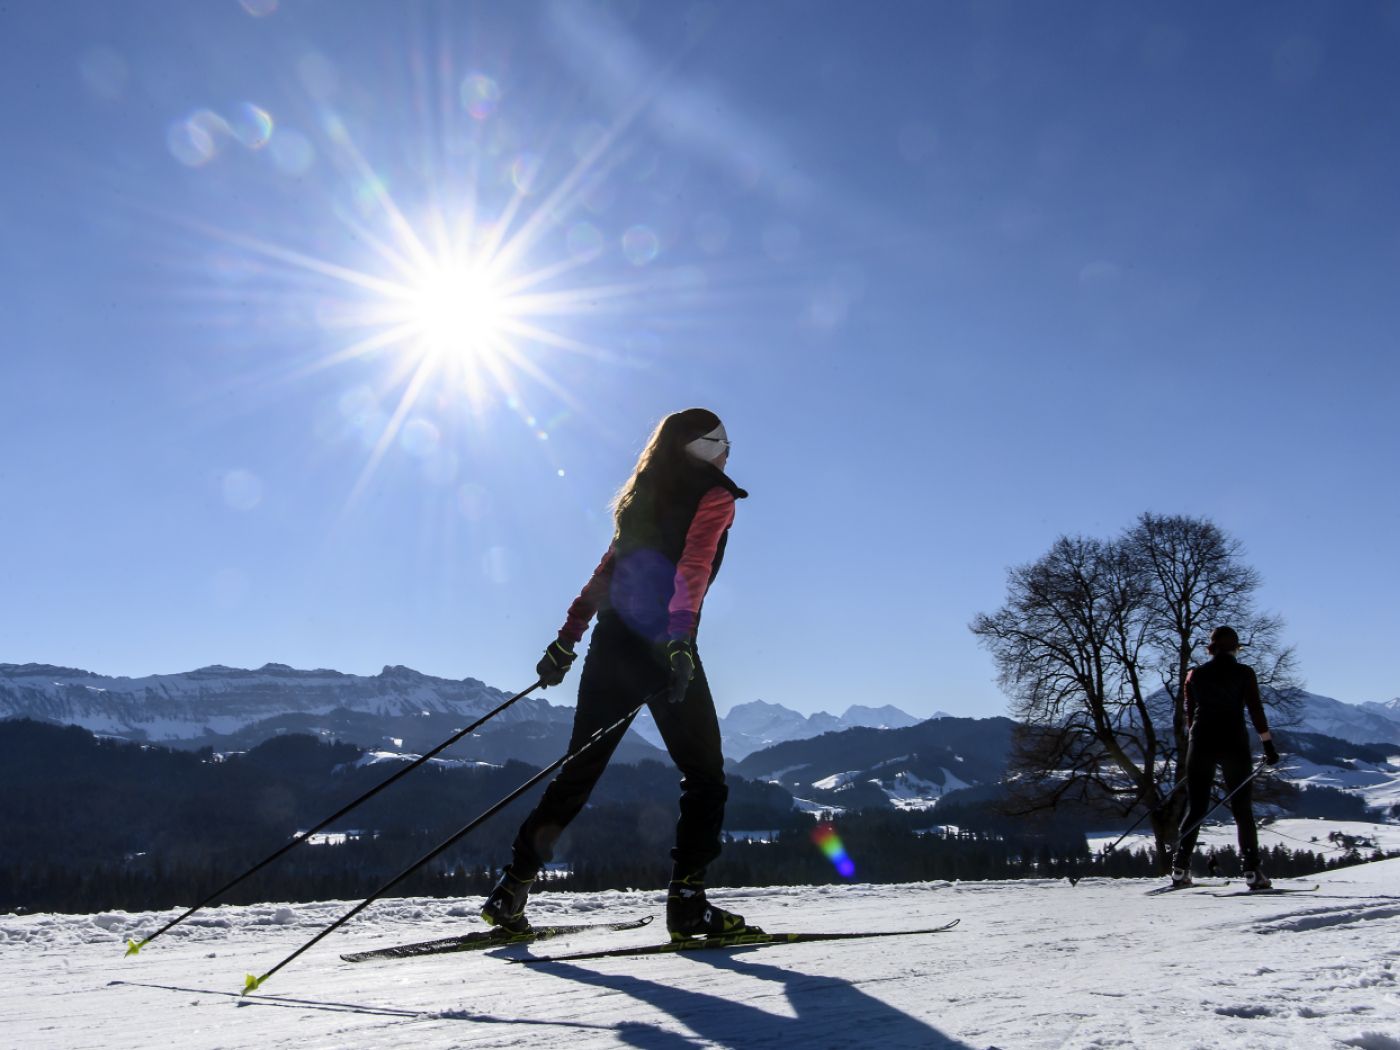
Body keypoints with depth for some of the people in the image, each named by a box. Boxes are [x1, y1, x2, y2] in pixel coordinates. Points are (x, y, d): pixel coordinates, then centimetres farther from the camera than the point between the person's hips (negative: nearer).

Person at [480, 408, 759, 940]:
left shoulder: (642, 496, 22)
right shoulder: (715, 495, 2)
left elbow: (604, 572, 19)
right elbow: (692, 569, -16)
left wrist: (567, 638, 19)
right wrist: (679, 642, -26)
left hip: (611, 643, 7)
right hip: (662, 646, -7)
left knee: (578, 771, 14)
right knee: (705, 775, 6)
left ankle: (512, 887, 13)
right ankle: (687, 902, -1)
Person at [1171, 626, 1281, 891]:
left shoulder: (1195, 675, 9)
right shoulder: (1244, 672, 1)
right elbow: (1255, 709, -6)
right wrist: (1268, 744, -3)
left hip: (1201, 743, 2)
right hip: (1234, 744, -2)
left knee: (1196, 808, 8)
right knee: (1242, 807, 7)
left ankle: (1180, 868, 0)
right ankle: (1252, 871, 1)